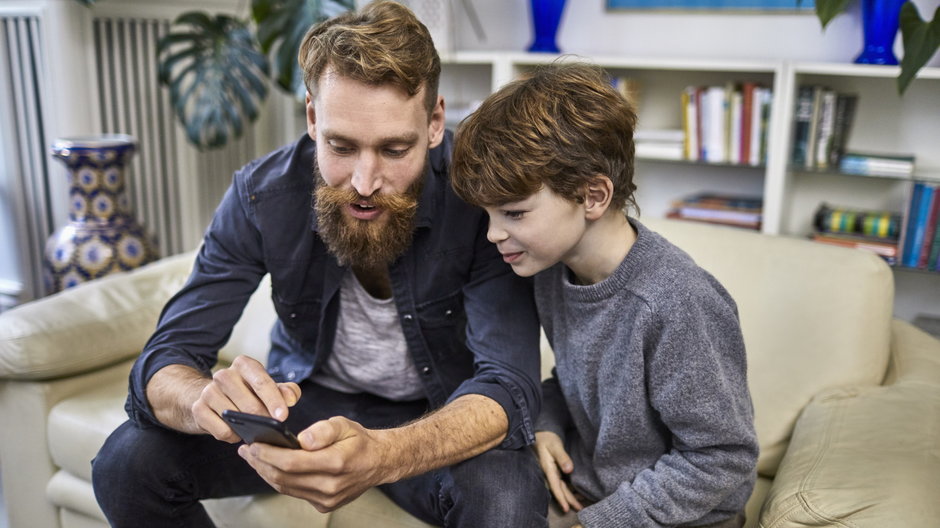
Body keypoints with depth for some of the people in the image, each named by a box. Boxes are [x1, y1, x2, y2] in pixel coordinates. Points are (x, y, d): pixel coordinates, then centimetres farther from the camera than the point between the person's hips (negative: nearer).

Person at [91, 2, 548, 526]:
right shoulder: (262, 194, -18)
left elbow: (509, 383, -31)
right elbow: (164, 364, -17)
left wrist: (381, 455, -52)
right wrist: (208, 400, -43)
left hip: (437, 414, -1)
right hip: (305, 398, 2)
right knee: (128, 462, -16)